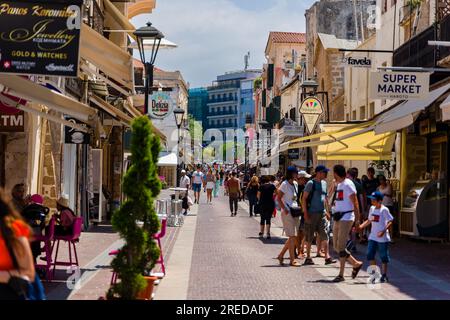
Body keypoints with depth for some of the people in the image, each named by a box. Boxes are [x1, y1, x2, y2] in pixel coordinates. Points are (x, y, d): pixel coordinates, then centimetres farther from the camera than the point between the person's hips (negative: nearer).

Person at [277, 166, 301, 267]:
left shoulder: (295, 184, 12)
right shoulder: (285, 184, -9)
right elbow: (279, 198, -11)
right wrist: (285, 209, -19)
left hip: (295, 212, 8)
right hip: (287, 212, -8)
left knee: (294, 237, 8)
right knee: (292, 236, -7)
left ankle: (281, 255, 22)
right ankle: (292, 260, -2)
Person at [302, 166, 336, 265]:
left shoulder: (324, 183, 12)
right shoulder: (311, 183, -8)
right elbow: (304, 198, -9)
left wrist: (327, 211, 18)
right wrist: (305, 213, -15)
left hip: (322, 213, 6)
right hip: (311, 213, -6)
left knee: (324, 235, -2)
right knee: (309, 236, 2)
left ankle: (327, 257, -5)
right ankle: (308, 257, 12)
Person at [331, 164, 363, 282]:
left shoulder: (347, 184, -11)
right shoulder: (339, 185, 17)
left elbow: (355, 203, -15)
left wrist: (357, 219, -19)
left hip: (346, 218, -10)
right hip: (338, 218, 10)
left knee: (341, 247, -8)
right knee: (336, 246, 10)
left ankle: (341, 275, -3)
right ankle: (356, 264, 22)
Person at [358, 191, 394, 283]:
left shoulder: (384, 210, -12)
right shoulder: (372, 208, 9)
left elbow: (390, 221, -15)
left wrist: (383, 231, -27)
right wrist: (360, 227, 7)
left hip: (382, 237, -7)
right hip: (373, 236, 7)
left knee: (383, 257, 3)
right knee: (370, 255, 5)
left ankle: (384, 275, 13)